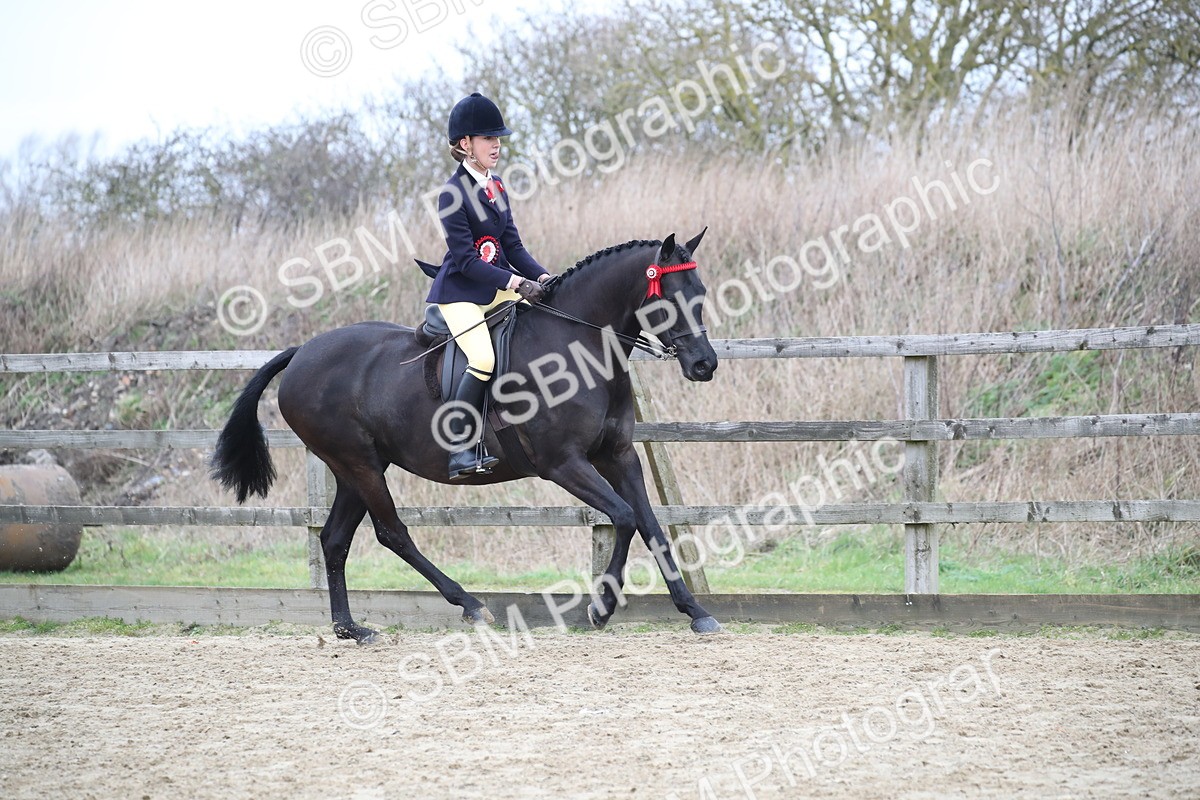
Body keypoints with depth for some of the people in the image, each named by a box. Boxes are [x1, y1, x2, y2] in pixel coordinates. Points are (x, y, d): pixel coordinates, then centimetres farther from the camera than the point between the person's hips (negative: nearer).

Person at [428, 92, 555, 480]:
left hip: (497, 287, 8)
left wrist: (543, 277, -5)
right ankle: (461, 451, -21)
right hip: (460, 292, -8)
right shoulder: (453, 194, -14)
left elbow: (512, 246, 11)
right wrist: (516, 283, -24)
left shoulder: (495, 187, 11)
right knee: (484, 360, -28)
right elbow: (465, 260, -19)